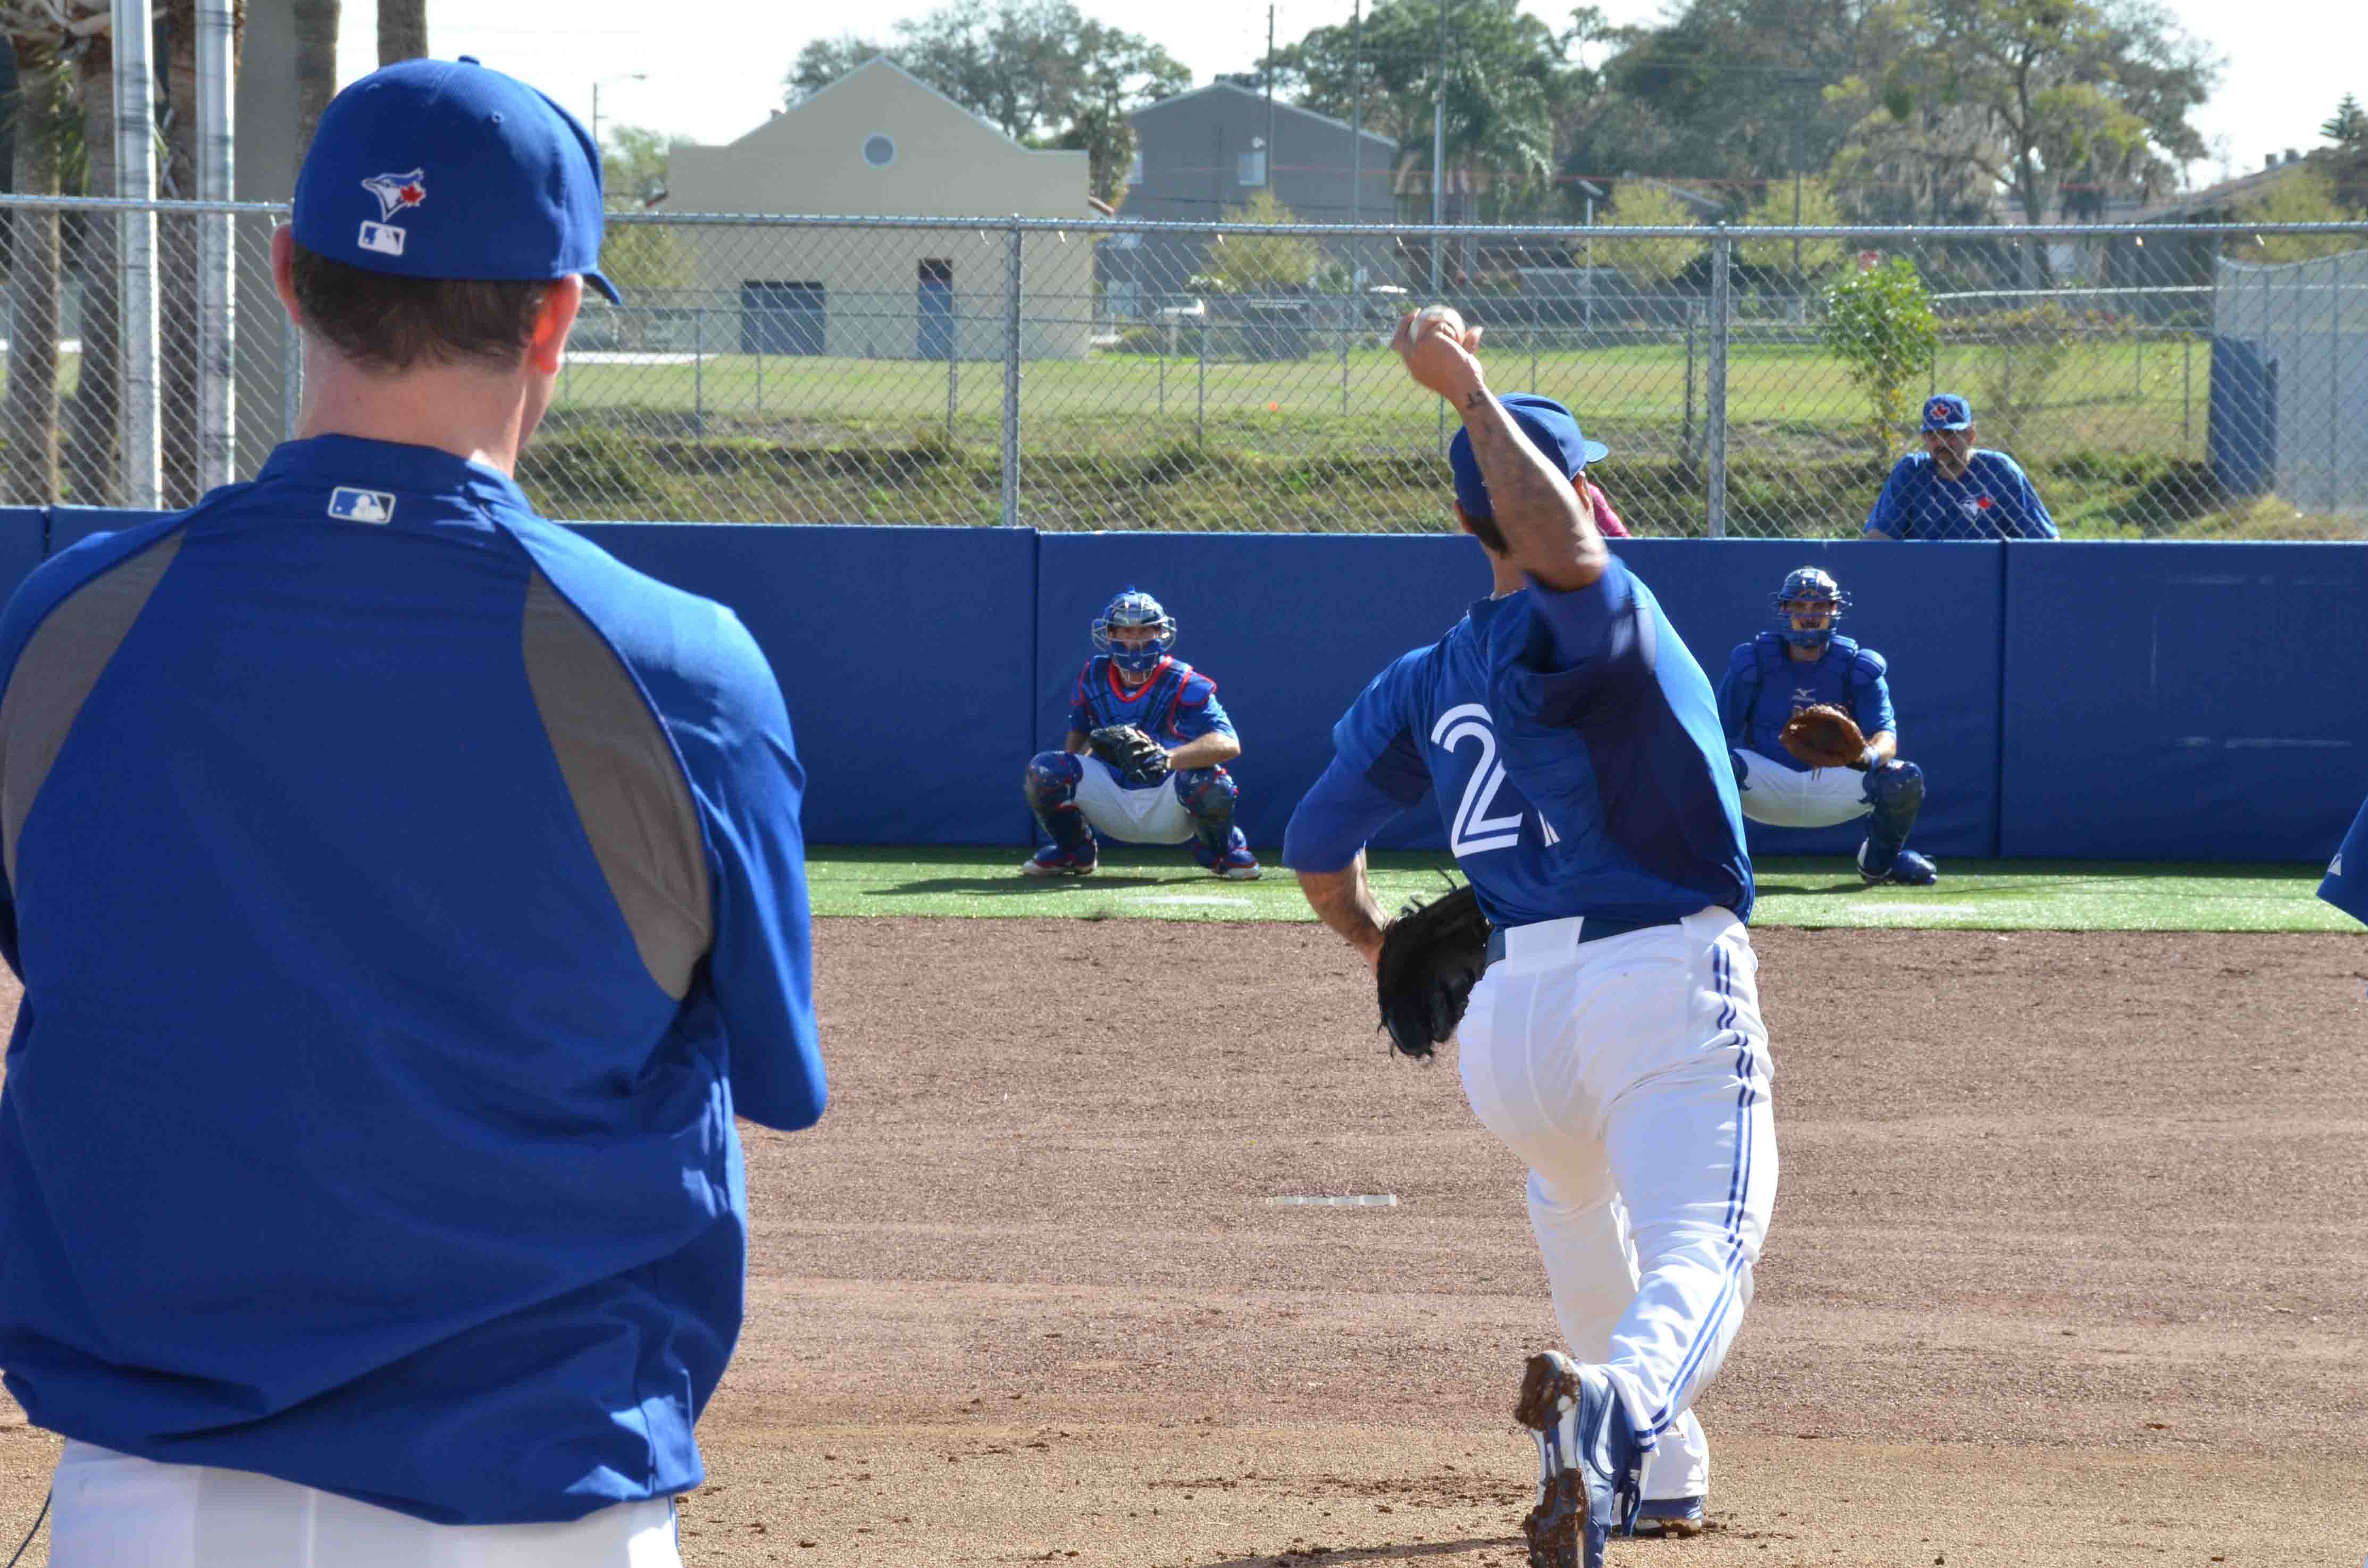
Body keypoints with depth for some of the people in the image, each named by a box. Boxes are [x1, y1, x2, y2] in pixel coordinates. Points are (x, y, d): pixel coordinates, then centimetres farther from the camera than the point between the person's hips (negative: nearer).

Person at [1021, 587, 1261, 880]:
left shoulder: (1185, 685, -17)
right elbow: (1079, 733, 18)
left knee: (1208, 781, -36)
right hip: (1112, 805, 3)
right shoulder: (1093, 678, -2)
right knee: (1044, 770, -20)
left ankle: (1221, 849, 3)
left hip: (1168, 808, -3)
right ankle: (1072, 850, 12)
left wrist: (1168, 758, -47)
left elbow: (1229, 744, -31)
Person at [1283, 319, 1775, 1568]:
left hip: (1502, 1012, 6)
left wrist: (1381, 950, 37)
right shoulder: (1598, 624, -5)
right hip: (1666, 981, -6)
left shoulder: (1423, 681, 13)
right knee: (1699, 1254, -16)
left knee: (1579, 1203, 34)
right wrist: (1474, 395, -17)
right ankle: (1618, 1408, -48)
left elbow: (1316, 849, 17)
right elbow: (1564, 551, -29)